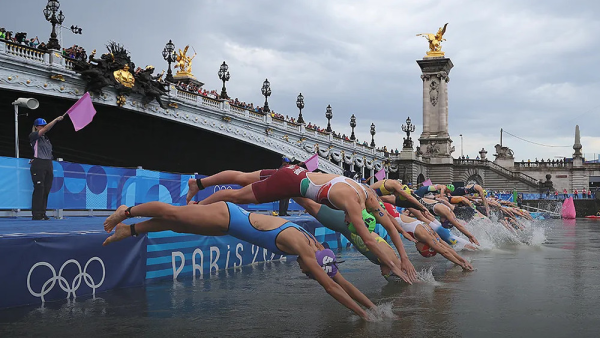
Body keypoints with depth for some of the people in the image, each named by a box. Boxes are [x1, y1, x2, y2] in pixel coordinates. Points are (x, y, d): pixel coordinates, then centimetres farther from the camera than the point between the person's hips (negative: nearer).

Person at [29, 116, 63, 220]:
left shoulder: (46, 138, 20)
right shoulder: (33, 136, 0)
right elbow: (45, 129, -14)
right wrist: (56, 120, -13)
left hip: (48, 164, 7)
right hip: (38, 165, -7)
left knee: (46, 190, 4)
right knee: (39, 189, -10)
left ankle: (42, 213, 8)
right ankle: (36, 214, -8)